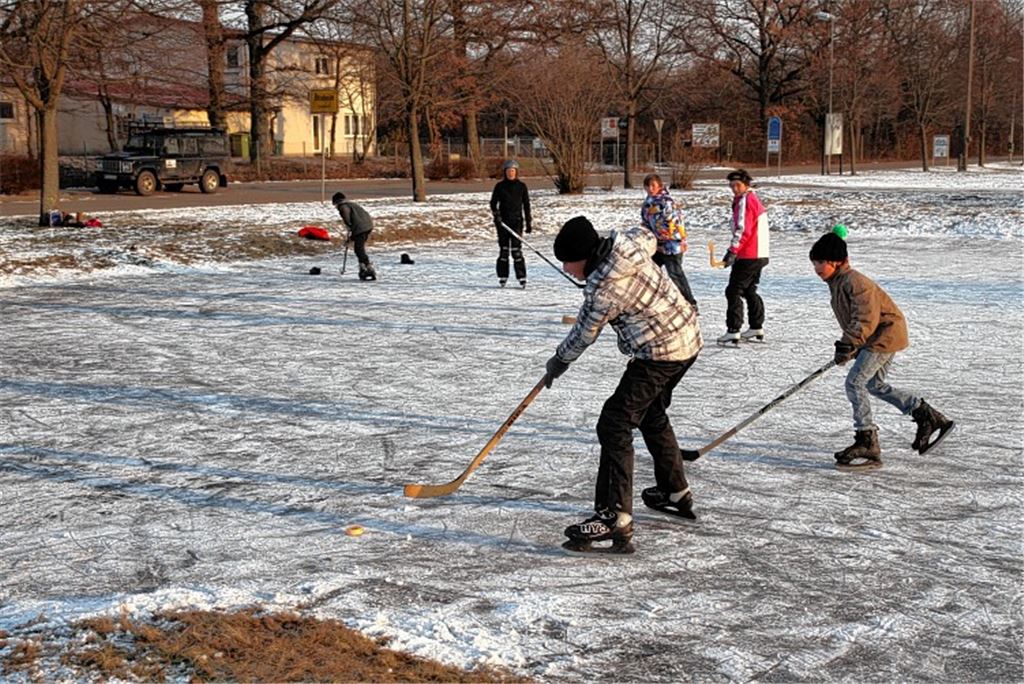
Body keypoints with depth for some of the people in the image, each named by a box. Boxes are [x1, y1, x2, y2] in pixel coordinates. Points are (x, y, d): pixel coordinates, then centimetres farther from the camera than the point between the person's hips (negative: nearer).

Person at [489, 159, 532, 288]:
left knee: (516, 250, -9)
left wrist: (529, 222, 5)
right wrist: (496, 215, -12)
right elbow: (493, 203, 6)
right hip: (502, 221, 1)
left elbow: (526, 205, 7)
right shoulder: (500, 186, 4)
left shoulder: (521, 186, 4)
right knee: (503, 249, 4)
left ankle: (521, 277, -7)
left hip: (516, 221, -1)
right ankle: (503, 277, 11)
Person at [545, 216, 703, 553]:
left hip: (660, 354, -10)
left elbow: (584, 334, -10)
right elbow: (648, 236, 23)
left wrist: (559, 361, 9)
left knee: (615, 424, -12)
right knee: (651, 413, 27)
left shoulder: (604, 289, -25)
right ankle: (676, 492, 40)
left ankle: (614, 515, -20)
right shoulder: (628, 243, -1)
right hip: (687, 337, 10)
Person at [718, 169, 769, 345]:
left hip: (749, 256, -11)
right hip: (759, 255, 11)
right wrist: (736, 251, 21)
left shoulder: (745, 201, -13)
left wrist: (732, 251, -26)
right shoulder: (753, 199, 19)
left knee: (733, 291, -9)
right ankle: (756, 329, 26)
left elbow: (743, 229, -22)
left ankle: (733, 332, -12)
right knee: (749, 290, 20)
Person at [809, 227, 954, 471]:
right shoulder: (837, 282, 12)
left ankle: (867, 444, -14)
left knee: (855, 382, -15)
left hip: (885, 334, -11)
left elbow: (867, 318, -32)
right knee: (875, 385, 21)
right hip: (882, 337, 11)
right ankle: (928, 417, 29)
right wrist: (851, 346, 25)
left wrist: (848, 343, -37)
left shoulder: (855, 282, -21)